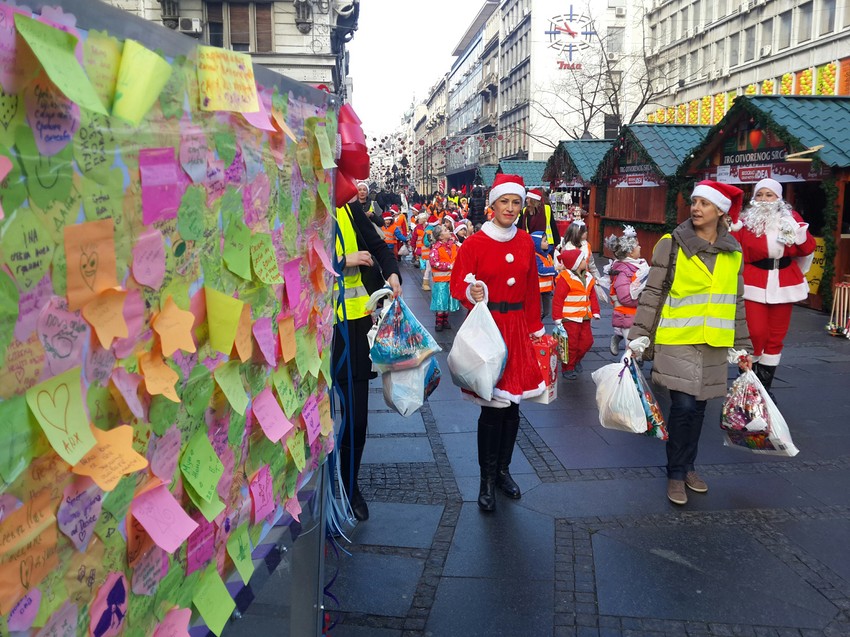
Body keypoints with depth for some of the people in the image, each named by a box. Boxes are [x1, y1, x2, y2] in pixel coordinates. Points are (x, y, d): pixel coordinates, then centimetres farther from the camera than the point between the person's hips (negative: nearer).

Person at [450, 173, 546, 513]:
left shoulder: (525, 242, 9)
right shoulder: (475, 243, -4)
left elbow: (531, 288, 14)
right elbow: (458, 283, -4)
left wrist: (534, 327, 14)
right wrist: (471, 293, -26)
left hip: (517, 329, 5)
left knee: (512, 402, 9)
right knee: (492, 405, -5)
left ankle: (503, 470, 25)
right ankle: (487, 479, 10)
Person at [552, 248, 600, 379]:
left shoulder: (588, 277, 9)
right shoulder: (565, 278, -15)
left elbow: (592, 296, 16)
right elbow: (558, 299, -16)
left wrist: (595, 312, 10)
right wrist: (558, 318, -18)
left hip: (584, 318, 7)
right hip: (570, 319, -7)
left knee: (587, 341, 12)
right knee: (570, 344, 1)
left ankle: (576, 360, 36)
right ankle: (567, 369, 17)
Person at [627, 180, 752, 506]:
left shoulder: (733, 252, 8)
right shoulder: (672, 244, -4)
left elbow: (736, 302, 14)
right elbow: (652, 293, -5)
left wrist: (741, 346, 15)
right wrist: (639, 336, -10)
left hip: (713, 343, 4)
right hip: (677, 340, -4)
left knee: (697, 406, 11)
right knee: (683, 406, -7)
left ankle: (687, 467, 29)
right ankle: (675, 474, 11)